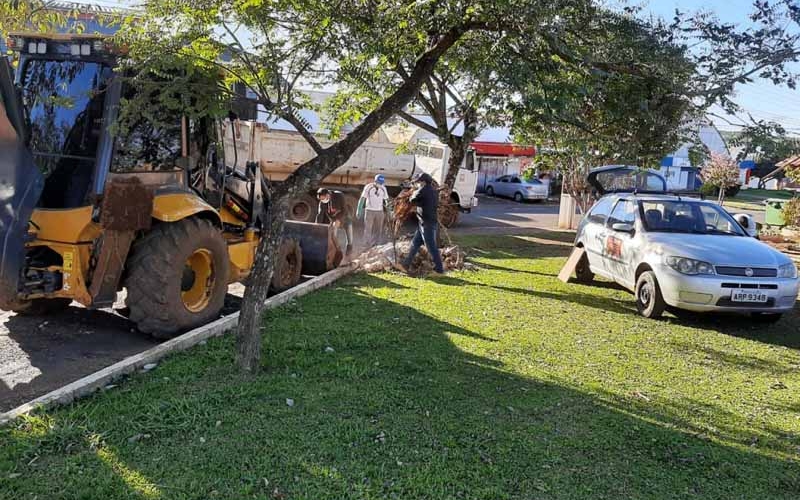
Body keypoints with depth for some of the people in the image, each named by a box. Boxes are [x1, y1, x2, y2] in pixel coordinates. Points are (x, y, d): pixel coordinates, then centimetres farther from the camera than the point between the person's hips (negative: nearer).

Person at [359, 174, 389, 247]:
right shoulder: (368, 187, -10)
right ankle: (367, 247, 4)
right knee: (368, 229, -2)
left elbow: (386, 199, 9)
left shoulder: (383, 188, 0)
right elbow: (362, 199, -8)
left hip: (380, 211, 3)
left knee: (378, 230, 4)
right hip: (369, 211, -3)